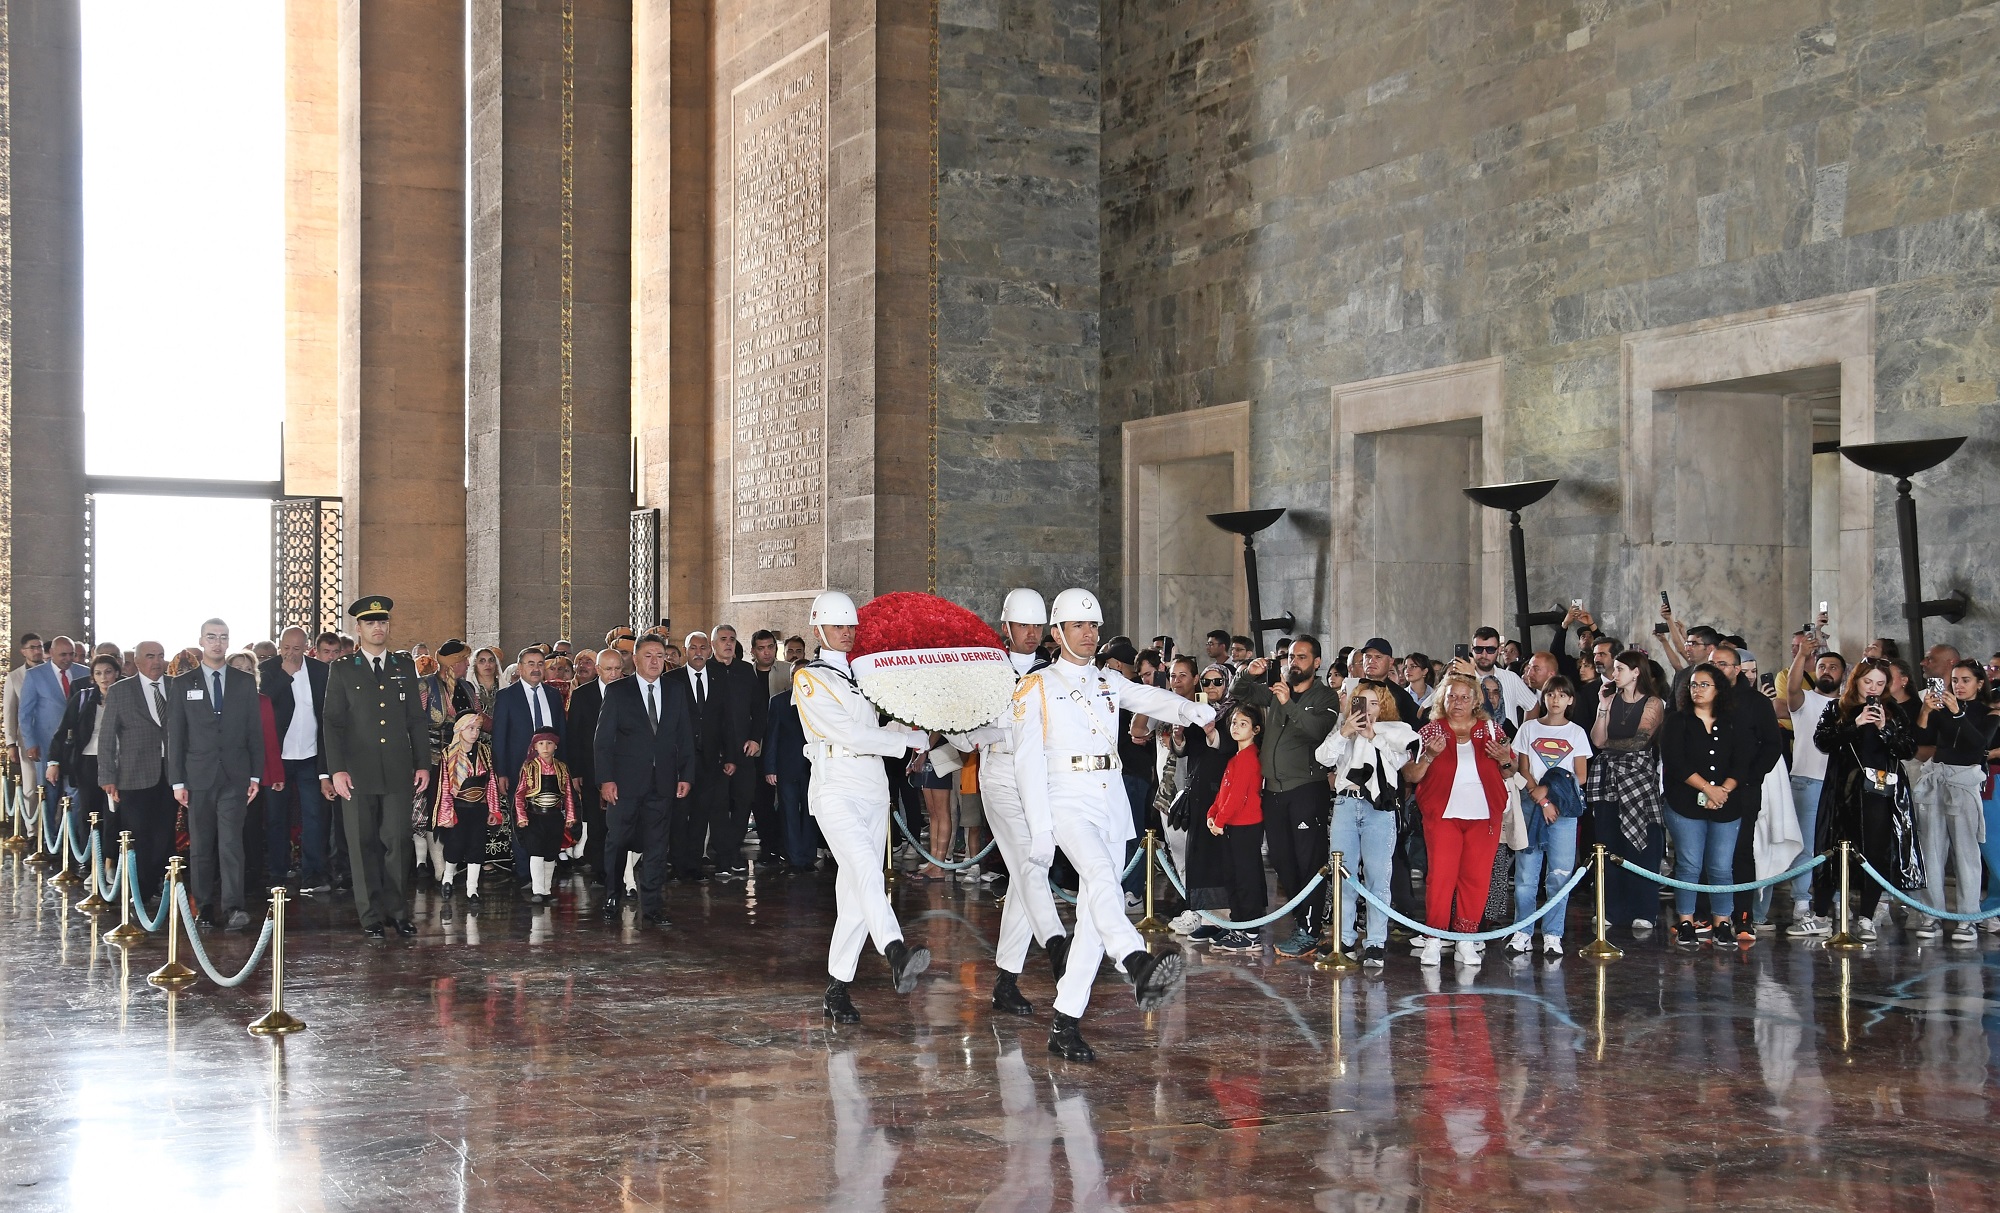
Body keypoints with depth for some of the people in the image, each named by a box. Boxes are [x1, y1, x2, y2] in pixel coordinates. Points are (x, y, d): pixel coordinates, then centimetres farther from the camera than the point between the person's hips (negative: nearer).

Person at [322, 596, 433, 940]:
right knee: (363, 845, 1)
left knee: (398, 842, 0)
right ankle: (371, 915, 8)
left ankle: (398, 912, 9)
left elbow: (417, 720, 12)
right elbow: (333, 722, 2)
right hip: (358, 773, -1)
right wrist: (337, 769, -8)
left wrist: (423, 764, 5)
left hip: (399, 772, 1)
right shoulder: (342, 670, 6)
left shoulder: (405, 667, 12)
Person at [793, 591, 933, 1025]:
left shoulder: (863, 676, 21)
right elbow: (849, 735, -10)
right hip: (836, 791, -7)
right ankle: (897, 956, -47)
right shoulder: (809, 679, -1)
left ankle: (837, 991, 8)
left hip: (874, 793, 7)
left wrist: (908, 724, 5)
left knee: (856, 895, 4)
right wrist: (912, 741, -6)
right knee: (867, 872, -28)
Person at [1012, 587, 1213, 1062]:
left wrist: (1189, 709, -21)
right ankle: (1141, 969, -53)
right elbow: (1029, 760, -3)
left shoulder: (1109, 682, 19)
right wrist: (1040, 828, -12)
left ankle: (1064, 1025, 6)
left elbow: (1150, 699, 2)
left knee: (1094, 914, 2)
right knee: (1101, 878, -31)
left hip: (1112, 803, 5)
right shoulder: (1037, 687, 4)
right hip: (1068, 801, -5)